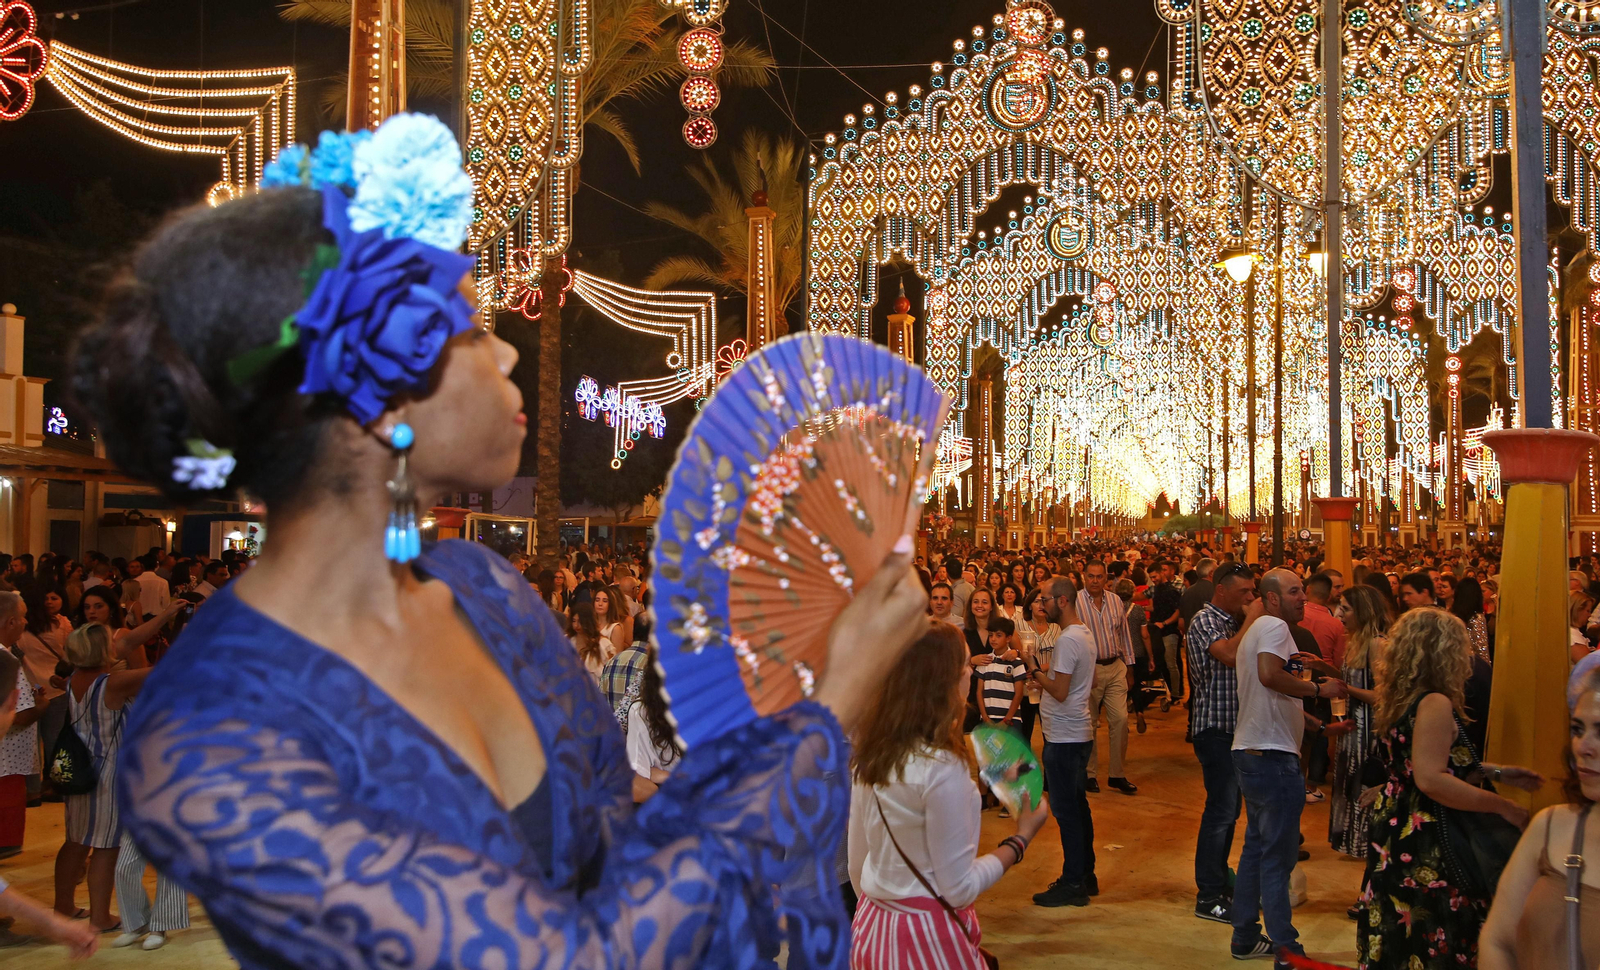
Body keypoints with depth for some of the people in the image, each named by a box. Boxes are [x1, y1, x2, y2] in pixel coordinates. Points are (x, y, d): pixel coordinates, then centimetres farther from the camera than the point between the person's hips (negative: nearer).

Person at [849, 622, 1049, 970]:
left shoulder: (867, 754, -1)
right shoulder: (941, 768, -23)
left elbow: (857, 865, 8)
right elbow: (960, 889, -17)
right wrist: (1022, 836, -6)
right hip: (927, 939, -7)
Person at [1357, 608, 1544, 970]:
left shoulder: (1403, 699, 11)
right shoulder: (1435, 704, -19)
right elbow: (1430, 780, -28)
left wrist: (1495, 772, 19)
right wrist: (1503, 806, -20)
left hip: (1397, 837, 10)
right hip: (1426, 848, -10)